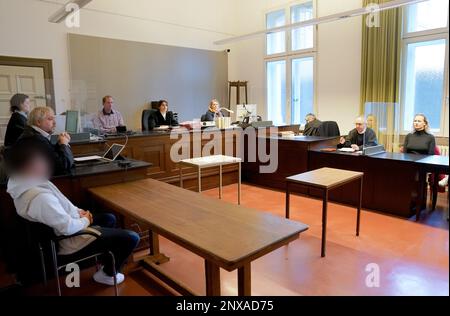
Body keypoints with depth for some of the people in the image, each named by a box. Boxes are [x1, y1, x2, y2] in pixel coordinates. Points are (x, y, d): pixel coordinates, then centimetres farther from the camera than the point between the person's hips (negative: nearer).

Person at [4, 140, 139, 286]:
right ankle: (107, 274, 15)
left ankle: (107, 261, 37)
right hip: (69, 242, -10)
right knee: (131, 238, -8)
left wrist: (78, 211, 0)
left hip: (56, 231, 10)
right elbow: (68, 227, -32)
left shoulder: (25, 183, -4)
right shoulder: (39, 197, -37)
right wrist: (86, 220, -12)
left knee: (109, 218, 26)